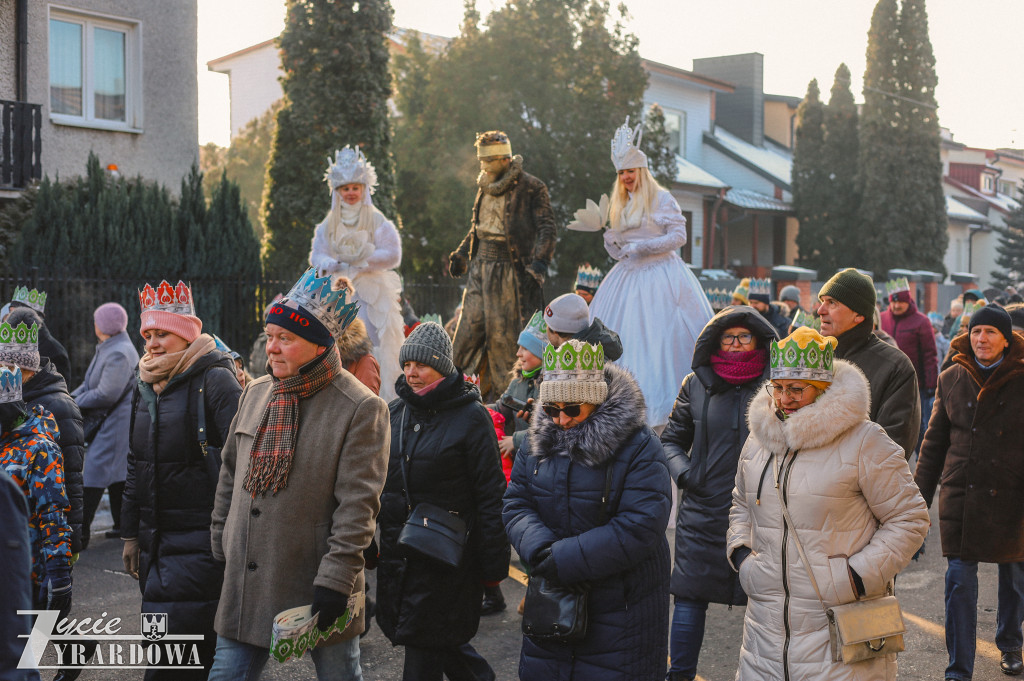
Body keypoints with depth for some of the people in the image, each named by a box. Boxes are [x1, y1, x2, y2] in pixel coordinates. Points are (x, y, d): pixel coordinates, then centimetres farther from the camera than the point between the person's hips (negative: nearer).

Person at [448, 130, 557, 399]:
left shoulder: (531, 188, -8)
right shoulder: (485, 185, 14)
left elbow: (546, 229, -10)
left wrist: (539, 263, -21)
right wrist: (462, 254, 20)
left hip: (509, 270, -7)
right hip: (481, 266, 7)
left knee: (502, 336, -2)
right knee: (468, 330, 4)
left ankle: (503, 396, 10)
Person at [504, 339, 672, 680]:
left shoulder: (640, 447, -14)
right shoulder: (538, 440, 4)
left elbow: (639, 529, -22)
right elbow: (516, 505, 1)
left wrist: (562, 559, -24)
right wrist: (539, 548, -21)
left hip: (621, 607, -5)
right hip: (551, 603, 5)